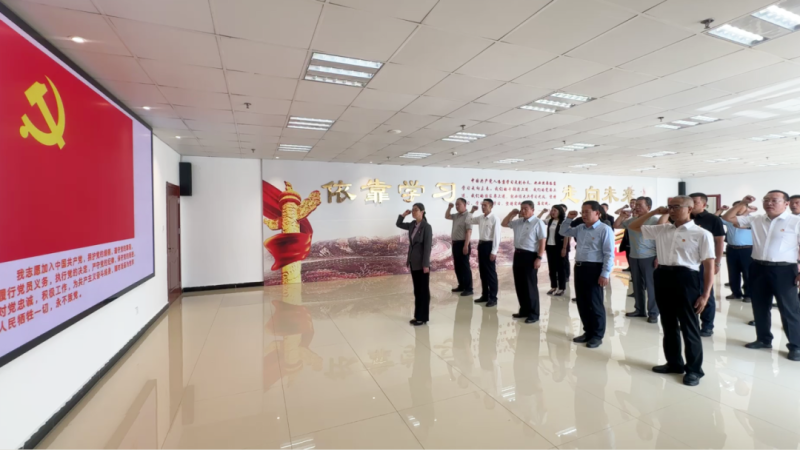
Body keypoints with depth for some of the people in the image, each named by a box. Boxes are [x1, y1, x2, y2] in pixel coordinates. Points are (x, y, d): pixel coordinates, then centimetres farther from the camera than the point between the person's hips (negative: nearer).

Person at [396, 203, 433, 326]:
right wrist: (403, 214, 5)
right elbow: (398, 224, 22)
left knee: (423, 290, 4)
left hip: (422, 263, -7)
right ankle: (418, 316, 24)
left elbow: (428, 246, -16)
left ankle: (423, 318, 13)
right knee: (417, 290, 14)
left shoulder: (426, 227, -13)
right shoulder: (412, 225, 7)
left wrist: (426, 264, -18)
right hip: (413, 262, 7)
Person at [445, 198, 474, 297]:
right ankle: (461, 285, 25)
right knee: (457, 266, 14)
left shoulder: (467, 215, -14)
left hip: (462, 244, -9)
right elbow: (447, 216, 30)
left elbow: (469, 231, -20)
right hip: (455, 243, 9)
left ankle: (468, 289, 2)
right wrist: (449, 208, 12)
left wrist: (466, 245, -25)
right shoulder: (456, 215, 13)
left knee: (465, 266, -4)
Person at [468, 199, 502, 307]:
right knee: (482, 272, 14)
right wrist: (472, 211, 7)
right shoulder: (480, 218, 10)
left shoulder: (494, 218, -13)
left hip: (489, 245, -8)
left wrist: (494, 251, -19)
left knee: (491, 273, -1)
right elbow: (468, 221, 22)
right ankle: (485, 295, 25)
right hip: (481, 245, 8)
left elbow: (497, 235, -16)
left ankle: (493, 298, 9)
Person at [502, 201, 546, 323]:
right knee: (519, 285, 12)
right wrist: (512, 213, 10)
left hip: (530, 256, -7)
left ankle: (534, 314, 10)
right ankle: (524, 310, 25)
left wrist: (539, 258, -19)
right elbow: (504, 224, 25)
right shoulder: (518, 222, 12)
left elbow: (542, 241, -12)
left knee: (530, 286, -1)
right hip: (518, 255, 7)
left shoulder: (538, 223, -9)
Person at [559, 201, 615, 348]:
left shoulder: (605, 230, -10)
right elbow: (563, 232, 27)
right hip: (579, 268, 8)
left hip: (594, 269, -7)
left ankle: (597, 336, 16)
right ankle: (588, 331, 27)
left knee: (594, 303, 2)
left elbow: (609, 254, -13)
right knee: (581, 302, 13)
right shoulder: (580, 229, 13)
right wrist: (568, 218, 11)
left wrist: (605, 274, -17)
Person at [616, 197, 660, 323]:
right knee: (637, 285, 13)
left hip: (649, 258, -5)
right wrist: (622, 216, -1)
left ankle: (653, 313, 11)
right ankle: (640, 310, 24)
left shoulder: (655, 221, -8)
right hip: (634, 258, 6)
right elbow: (616, 226, 16)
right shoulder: (631, 220, 7)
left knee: (651, 286, 2)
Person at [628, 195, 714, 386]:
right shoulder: (661, 229, 9)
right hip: (663, 277, 5)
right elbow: (633, 227, 17)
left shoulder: (702, 234, -5)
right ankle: (674, 363, 31)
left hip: (686, 279, -5)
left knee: (689, 327, 5)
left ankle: (694, 369, 21)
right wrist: (654, 212, 7)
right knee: (668, 324, 16)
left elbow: (709, 266, -6)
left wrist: (705, 294, -11)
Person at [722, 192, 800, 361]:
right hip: (758, 268, 5)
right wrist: (742, 204, 3)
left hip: (783, 270, -5)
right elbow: (727, 219, 13)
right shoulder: (755, 220, 7)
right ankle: (763, 339, 28)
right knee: (759, 307, 14)